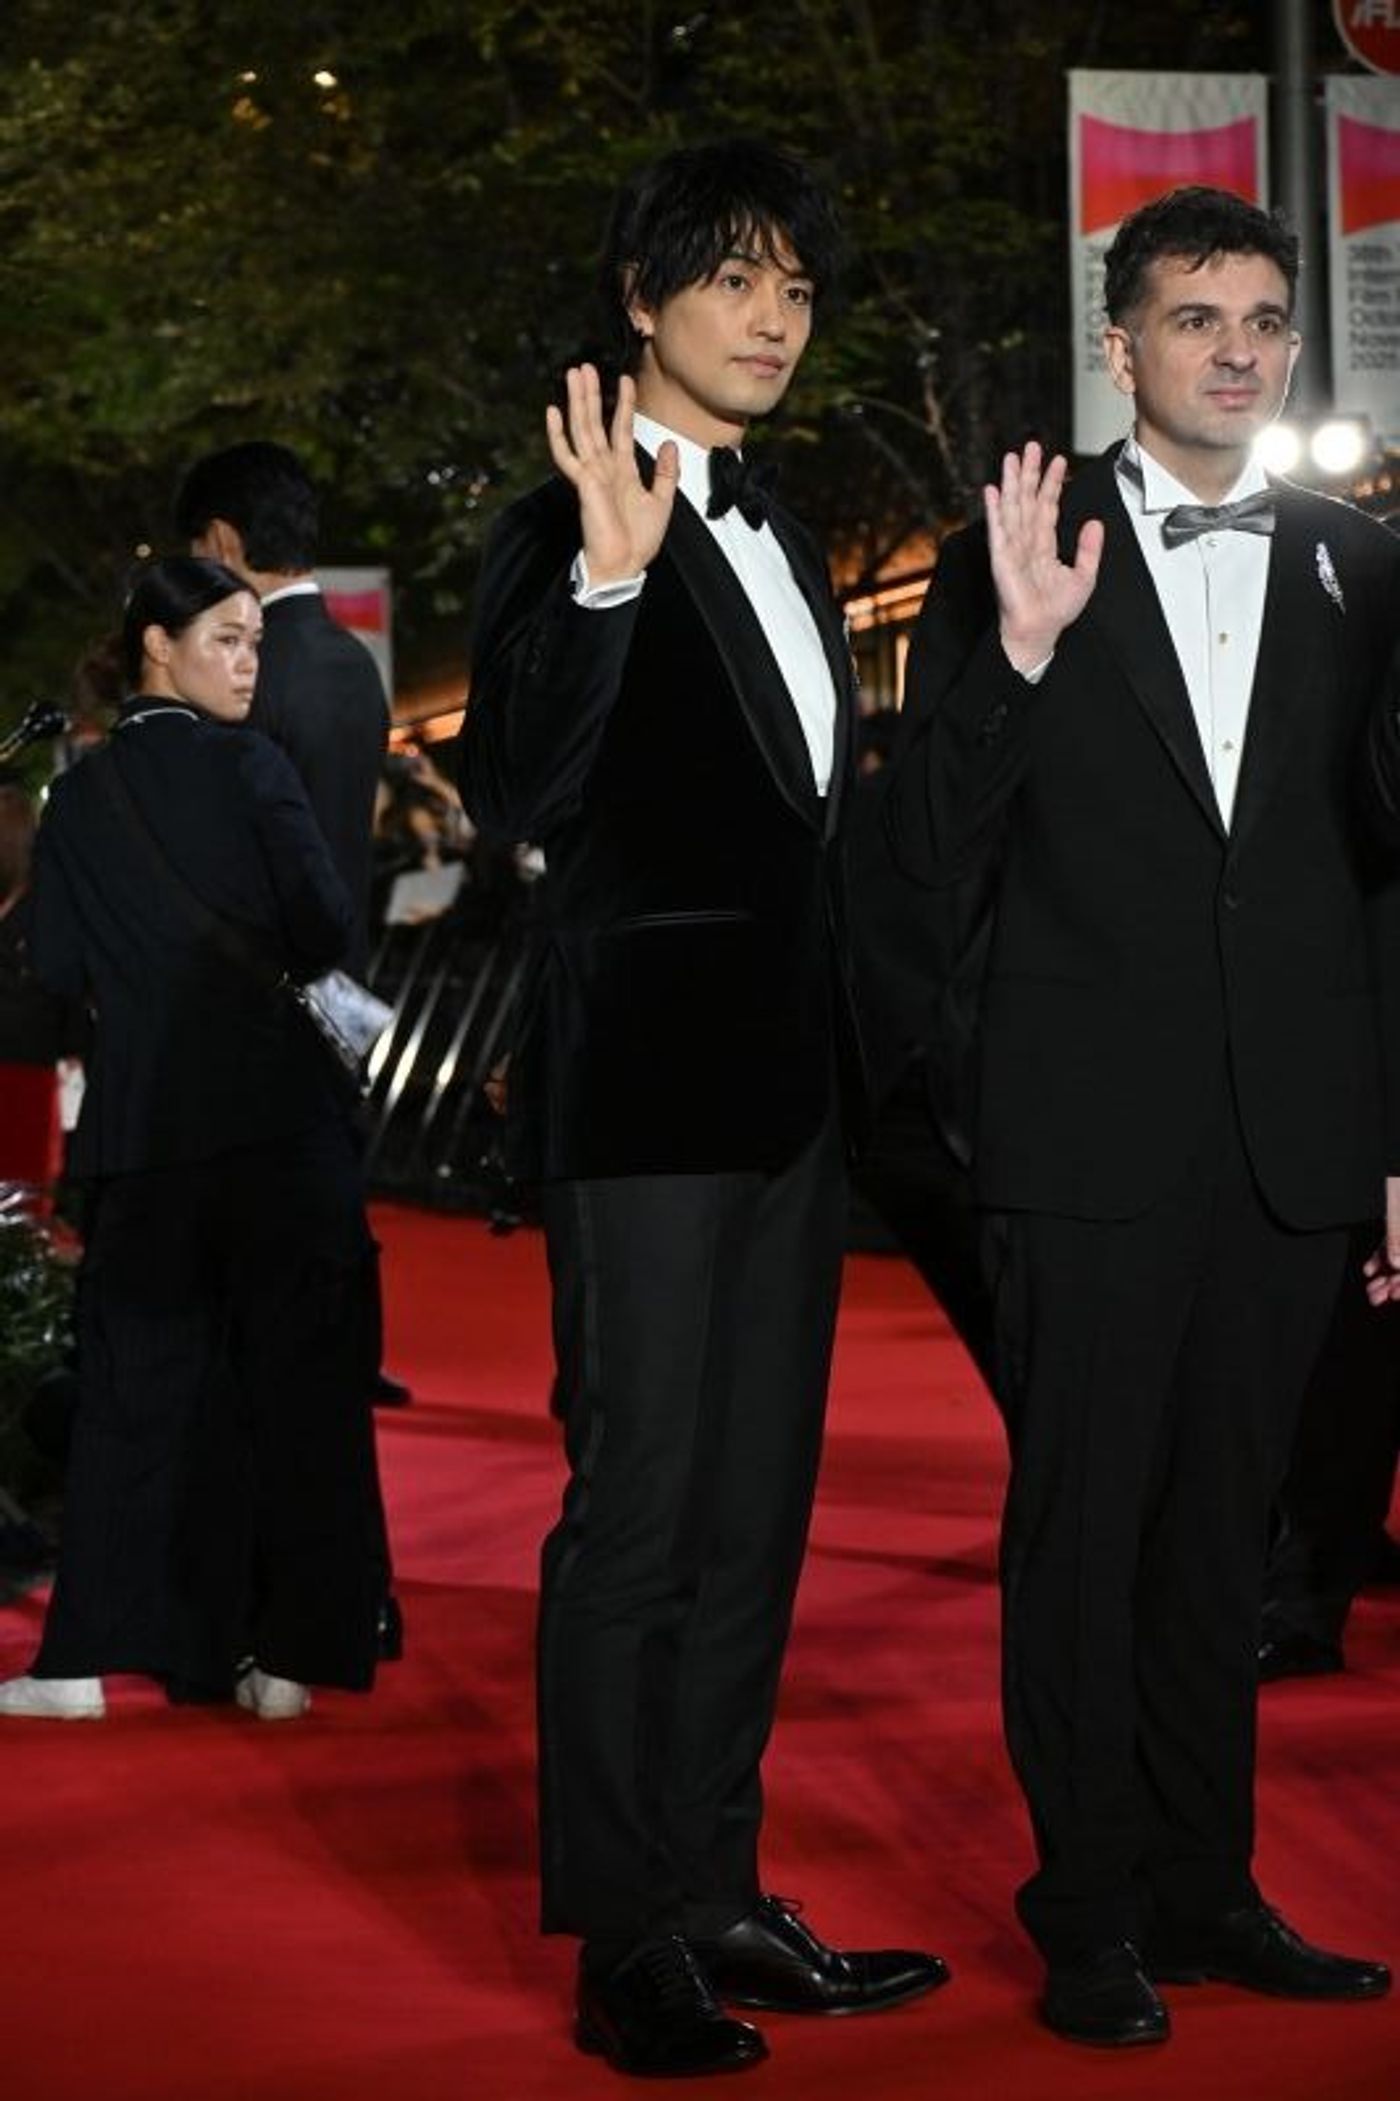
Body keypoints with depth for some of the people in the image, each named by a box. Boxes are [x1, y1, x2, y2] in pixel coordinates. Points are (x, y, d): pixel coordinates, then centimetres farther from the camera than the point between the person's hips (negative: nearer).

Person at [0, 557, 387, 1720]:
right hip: (278, 1112, -3)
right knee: (293, 1378, 5)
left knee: (138, 1380, 9)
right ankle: (287, 1653, 4)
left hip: (144, 1124, 3)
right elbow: (326, 928, -11)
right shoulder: (249, 766, -6)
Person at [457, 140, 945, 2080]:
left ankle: (719, 1898, 22)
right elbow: (516, 796, -23)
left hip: (788, 1091, 9)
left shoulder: (774, 537, 16)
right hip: (649, 1089, -8)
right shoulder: (570, 535, -10)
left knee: (753, 1512, 13)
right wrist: (609, 576, -33)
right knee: (637, 1515, -4)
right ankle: (625, 1944, 4)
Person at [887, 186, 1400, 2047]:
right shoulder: (1018, 561, 0)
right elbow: (937, 853, -3)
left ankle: (1203, 1885, 23)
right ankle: (1091, 1911, 13)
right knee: (1082, 1522, 3)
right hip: (1095, 1126, -3)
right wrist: (1022, 650, -18)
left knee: (1220, 1522, 12)